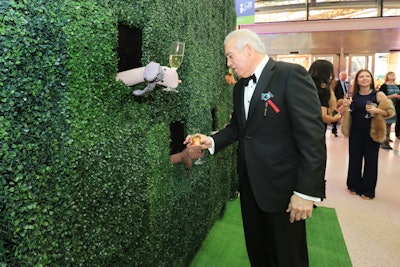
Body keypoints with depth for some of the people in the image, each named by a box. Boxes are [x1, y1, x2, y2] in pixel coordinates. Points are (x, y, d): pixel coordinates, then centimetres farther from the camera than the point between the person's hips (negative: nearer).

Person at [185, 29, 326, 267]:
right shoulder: (240, 86, 11)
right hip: (250, 186, 7)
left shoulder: (291, 74, -14)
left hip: (282, 187, -6)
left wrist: (307, 191, -20)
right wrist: (212, 141, 1)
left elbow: (312, 136, -19)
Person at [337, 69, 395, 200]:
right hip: (355, 132, 3)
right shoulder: (353, 95, 3)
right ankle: (354, 186, 25)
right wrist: (344, 105, -17)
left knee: (370, 160, 5)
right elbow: (340, 110, 5)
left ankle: (368, 190, 18)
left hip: (372, 132, -2)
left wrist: (377, 110, -22)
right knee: (354, 158, 9)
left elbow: (390, 111, -4)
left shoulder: (378, 95, -5)